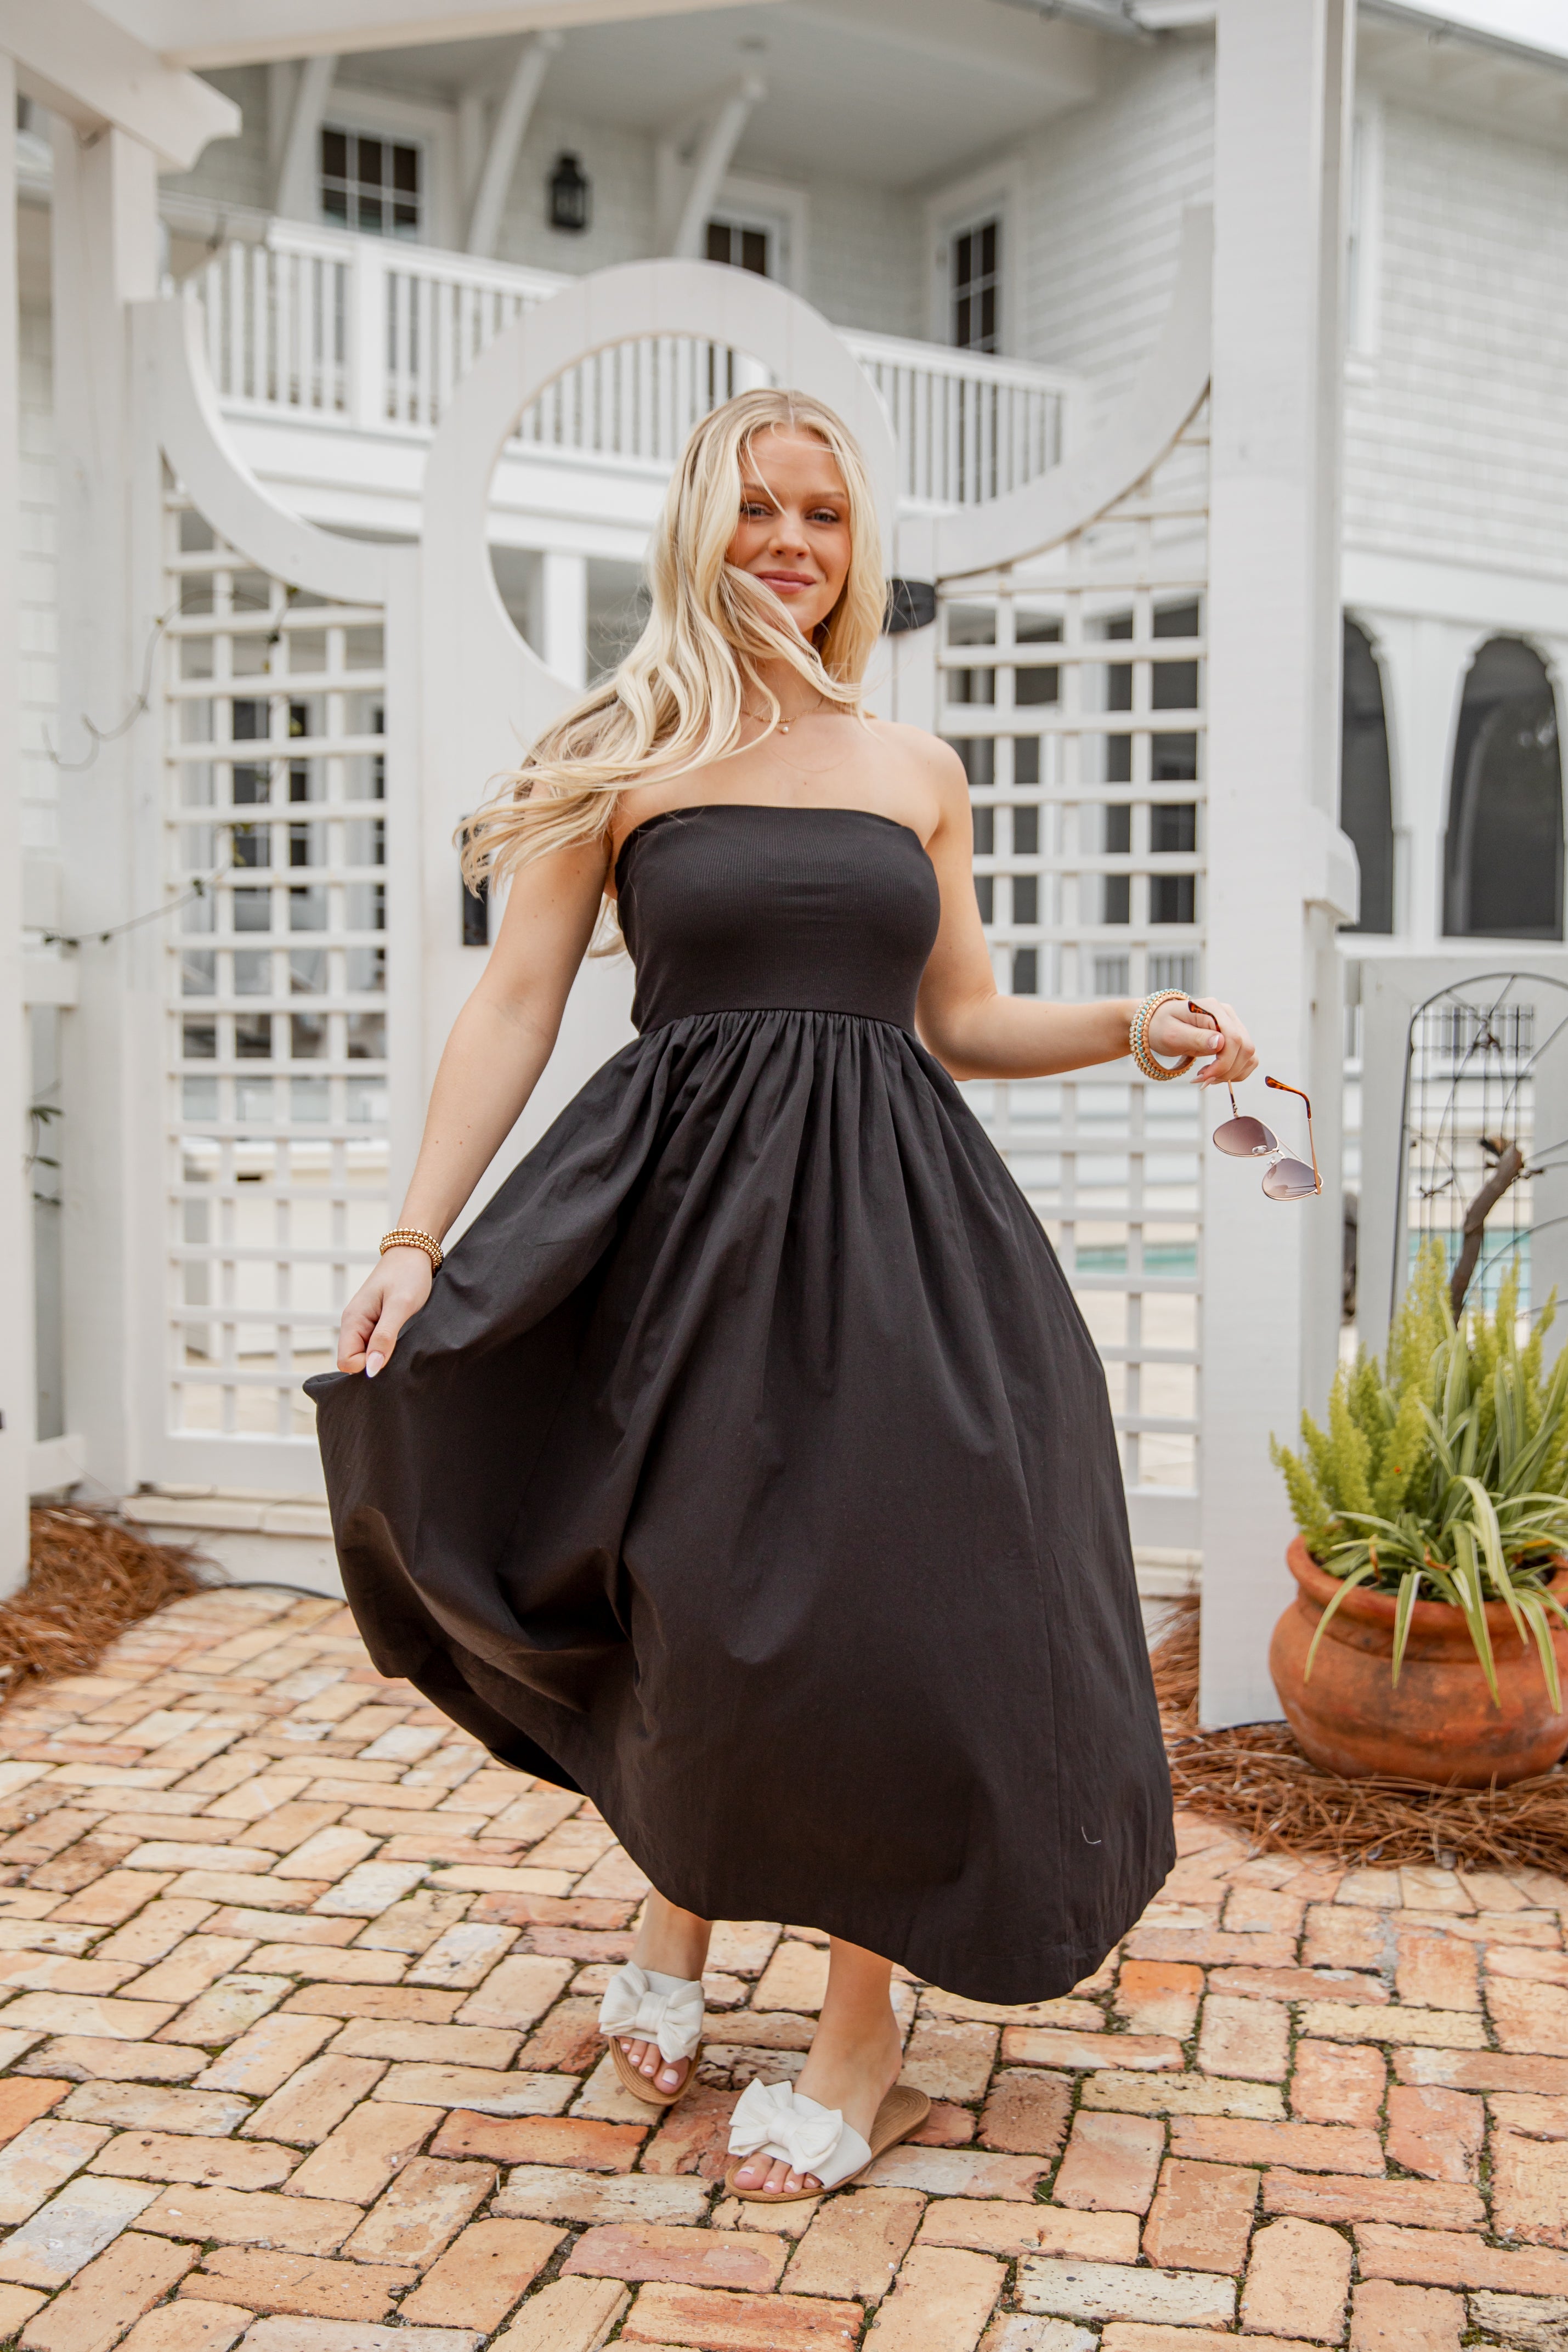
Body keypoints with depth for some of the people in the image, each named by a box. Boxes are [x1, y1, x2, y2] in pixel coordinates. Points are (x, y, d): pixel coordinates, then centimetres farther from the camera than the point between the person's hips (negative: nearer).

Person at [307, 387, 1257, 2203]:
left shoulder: (916, 774, 13)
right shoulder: (621, 759, 4)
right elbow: (514, 1008, -1)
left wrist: (1137, 1028, 1)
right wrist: (416, 1239, -9)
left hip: (887, 1217, 2)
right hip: (685, 1213, -1)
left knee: (875, 1605, -2)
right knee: (696, 1596, 0)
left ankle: (861, 2041, 15)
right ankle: (674, 1903, 32)